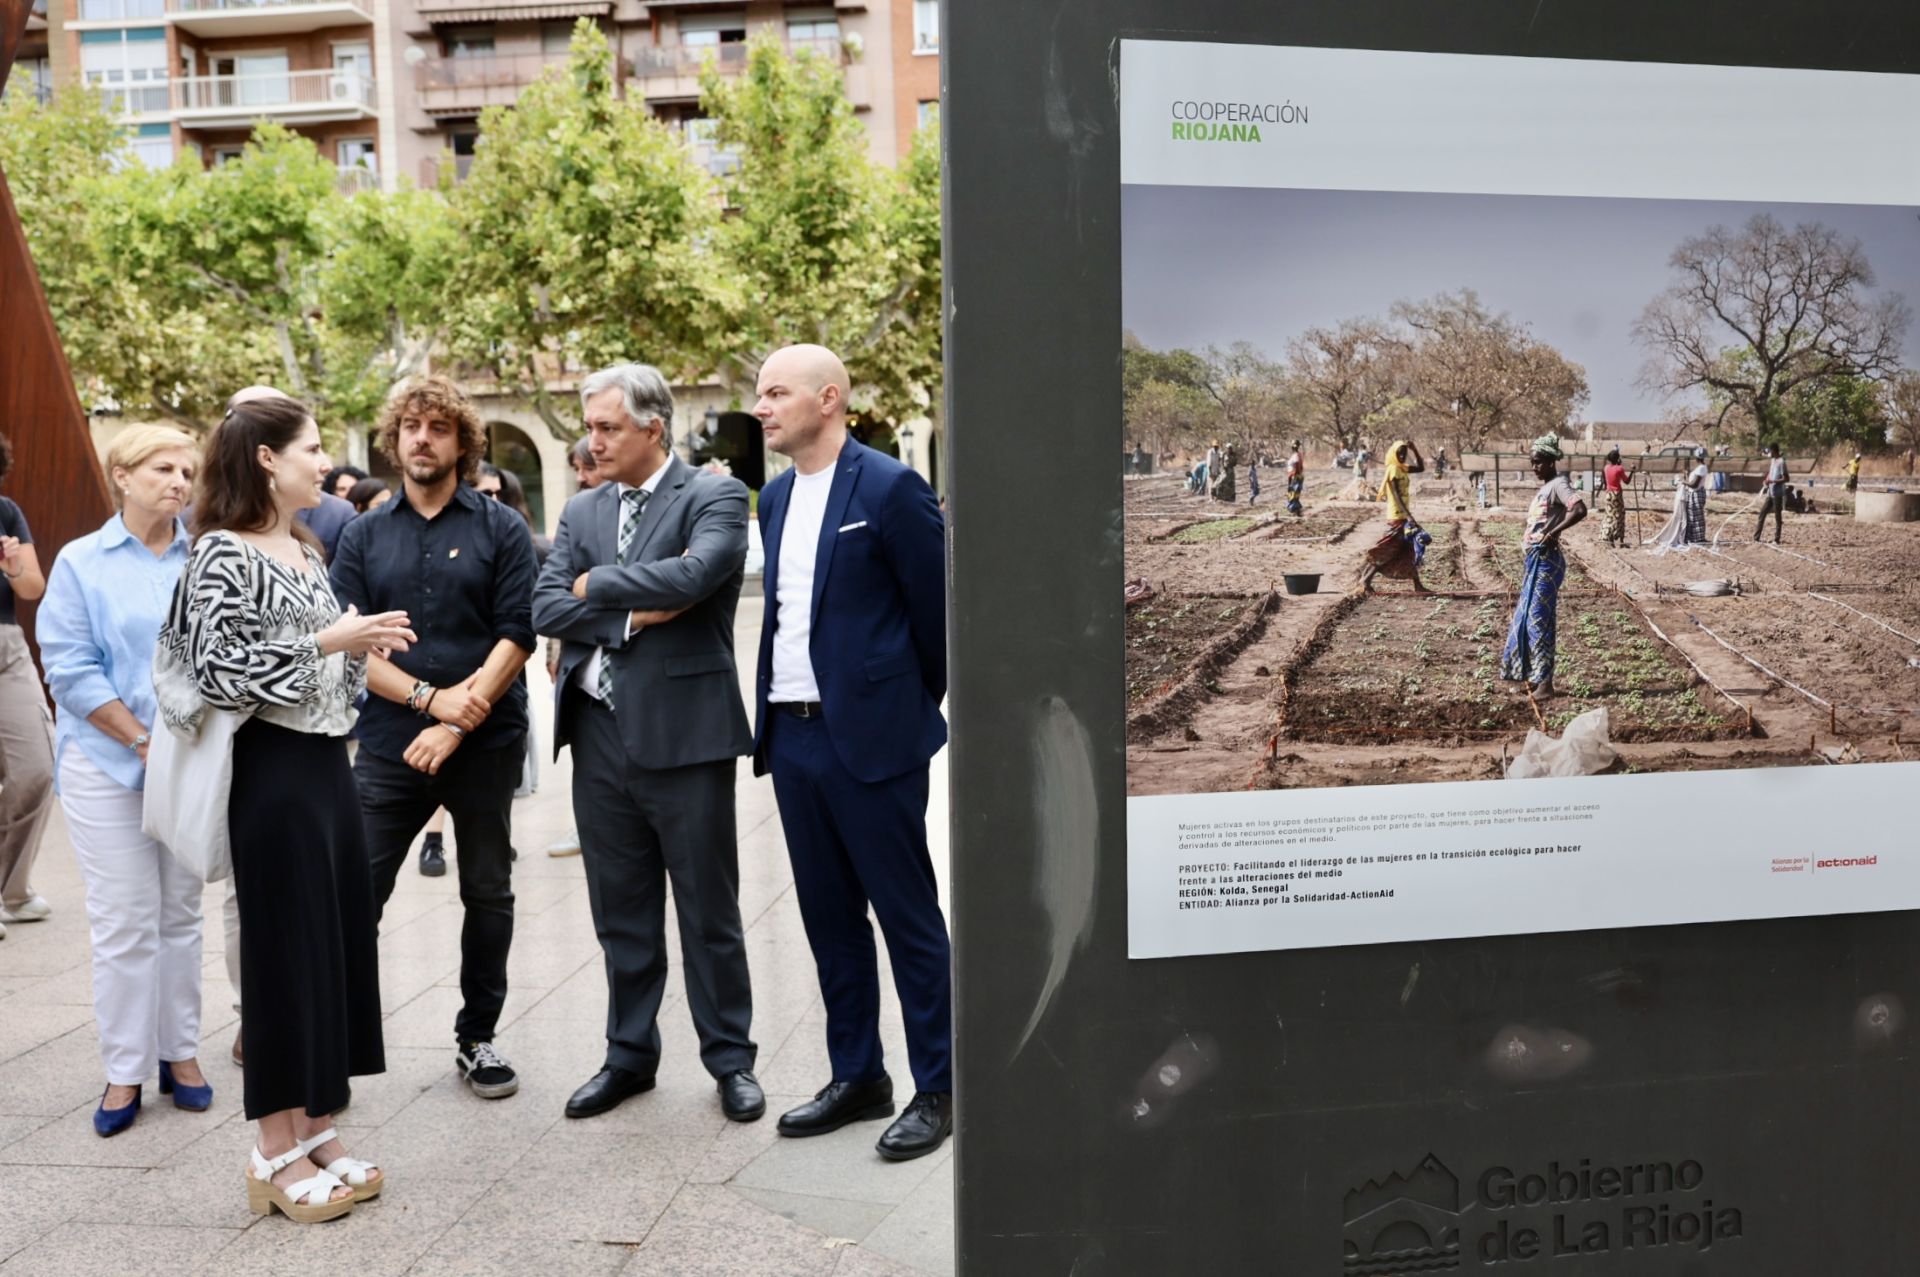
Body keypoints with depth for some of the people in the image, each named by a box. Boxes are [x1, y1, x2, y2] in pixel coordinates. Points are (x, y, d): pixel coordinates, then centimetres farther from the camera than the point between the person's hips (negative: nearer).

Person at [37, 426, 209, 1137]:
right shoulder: (82, 563, 0)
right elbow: (71, 670, -5)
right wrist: (143, 739, -11)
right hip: (108, 764, -2)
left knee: (181, 913, 10)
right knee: (124, 923, 1)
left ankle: (180, 1052, 22)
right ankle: (125, 1070, 13)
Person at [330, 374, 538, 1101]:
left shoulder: (501, 529, 1)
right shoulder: (363, 537, 8)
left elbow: (517, 635, -7)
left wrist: (456, 726, -15)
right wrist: (429, 696, -14)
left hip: (485, 744, -1)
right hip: (388, 744, 1)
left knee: (488, 895, 9)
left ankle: (477, 1037, 25)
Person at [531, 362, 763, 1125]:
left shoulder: (714, 497, -5)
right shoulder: (581, 511, 12)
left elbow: (693, 576, -23)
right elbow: (545, 608, 1)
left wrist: (597, 585, -9)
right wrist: (635, 613, -12)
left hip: (685, 732, -5)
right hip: (600, 734, 5)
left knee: (709, 911, 7)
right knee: (621, 913, 15)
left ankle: (730, 1059, 23)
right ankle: (629, 1055, 30)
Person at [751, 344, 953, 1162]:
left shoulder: (889, 488, -11)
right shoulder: (776, 497, 12)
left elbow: (939, 607, -7)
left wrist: (916, 703, 3)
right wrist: (773, 710, 16)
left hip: (870, 735, -8)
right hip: (792, 733, 8)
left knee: (908, 917, 2)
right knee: (828, 917, 15)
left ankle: (937, 1089, 15)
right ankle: (857, 1077, 28)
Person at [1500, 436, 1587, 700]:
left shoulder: (1558, 485, -11)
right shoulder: (1544, 489, 18)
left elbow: (1580, 510, -28)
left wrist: (1554, 533, -24)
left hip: (1547, 560, -10)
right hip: (1535, 559, 10)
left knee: (1539, 618, -9)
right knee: (1525, 617, 14)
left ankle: (1545, 682, -5)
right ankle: (1532, 675, 23)